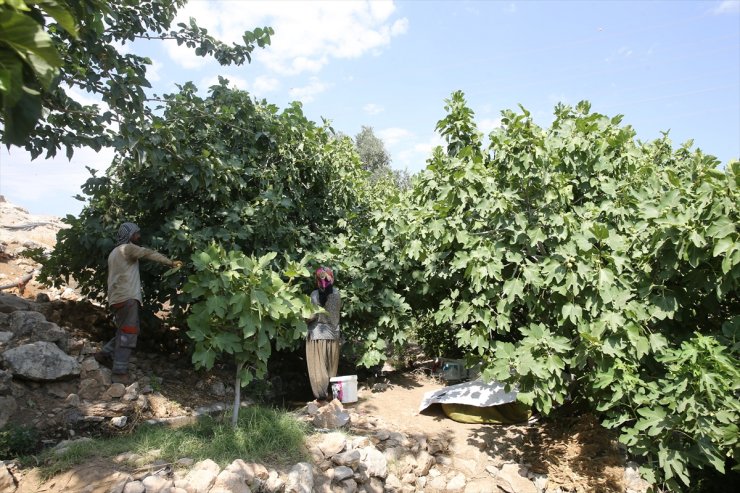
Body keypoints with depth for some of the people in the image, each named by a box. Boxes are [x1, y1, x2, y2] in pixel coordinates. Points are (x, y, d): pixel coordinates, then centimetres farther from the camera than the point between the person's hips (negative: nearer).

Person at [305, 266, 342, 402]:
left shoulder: (315, 294, -11)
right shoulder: (336, 293, 0)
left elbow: (312, 316, -13)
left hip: (317, 335, -4)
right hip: (333, 334, 4)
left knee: (318, 367, 3)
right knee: (331, 367, 13)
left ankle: (322, 395, 1)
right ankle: (331, 393, 17)